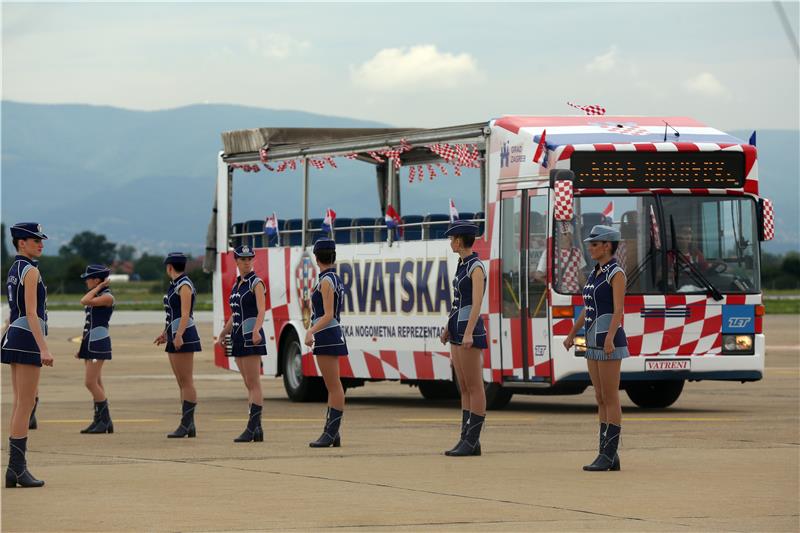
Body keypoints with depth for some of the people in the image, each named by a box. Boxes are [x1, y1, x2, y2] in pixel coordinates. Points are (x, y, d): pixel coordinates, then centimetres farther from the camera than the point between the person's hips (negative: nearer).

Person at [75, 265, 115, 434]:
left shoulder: (107, 297, -12)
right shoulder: (96, 296, 16)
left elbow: (85, 301, -26)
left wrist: (99, 286, -14)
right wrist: (82, 347, 19)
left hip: (99, 342, -10)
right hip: (89, 342, 10)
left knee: (91, 382, -12)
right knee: (96, 383, 8)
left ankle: (105, 420, -6)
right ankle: (99, 421, 9)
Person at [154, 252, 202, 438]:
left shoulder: (184, 285, -11)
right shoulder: (174, 285, 17)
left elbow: (185, 314, -21)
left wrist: (179, 336, -31)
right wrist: (166, 333, 35)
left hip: (184, 337, -10)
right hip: (175, 337, 10)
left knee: (186, 382, -9)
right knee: (182, 383, 8)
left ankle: (186, 425, -11)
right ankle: (189, 426, 9)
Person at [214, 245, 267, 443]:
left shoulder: (256, 283, -7)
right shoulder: (237, 284, 16)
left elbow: (261, 310, -21)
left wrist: (256, 330, -38)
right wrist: (223, 334, 28)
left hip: (251, 337, -8)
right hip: (238, 336, 9)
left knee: (254, 385, -10)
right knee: (249, 385, 8)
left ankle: (252, 429, -13)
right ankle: (256, 429, 9)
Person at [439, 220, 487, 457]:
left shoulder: (476, 267, -13)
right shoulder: (462, 265, 15)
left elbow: (477, 303, -21)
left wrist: (468, 333, -28)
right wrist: (448, 328, 24)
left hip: (470, 329, -10)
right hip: (457, 329, 10)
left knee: (474, 387, -5)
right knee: (464, 388, 9)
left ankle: (471, 440, -4)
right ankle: (468, 439, 11)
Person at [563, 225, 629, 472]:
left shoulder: (617, 273, -11)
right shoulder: (596, 273, 16)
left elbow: (619, 310, -22)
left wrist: (610, 338, -33)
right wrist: (572, 335, 27)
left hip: (610, 342, -9)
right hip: (594, 342, 9)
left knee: (610, 399, -6)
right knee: (601, 400, 8)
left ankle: (608, 455, -4)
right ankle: (609, 456, 11)